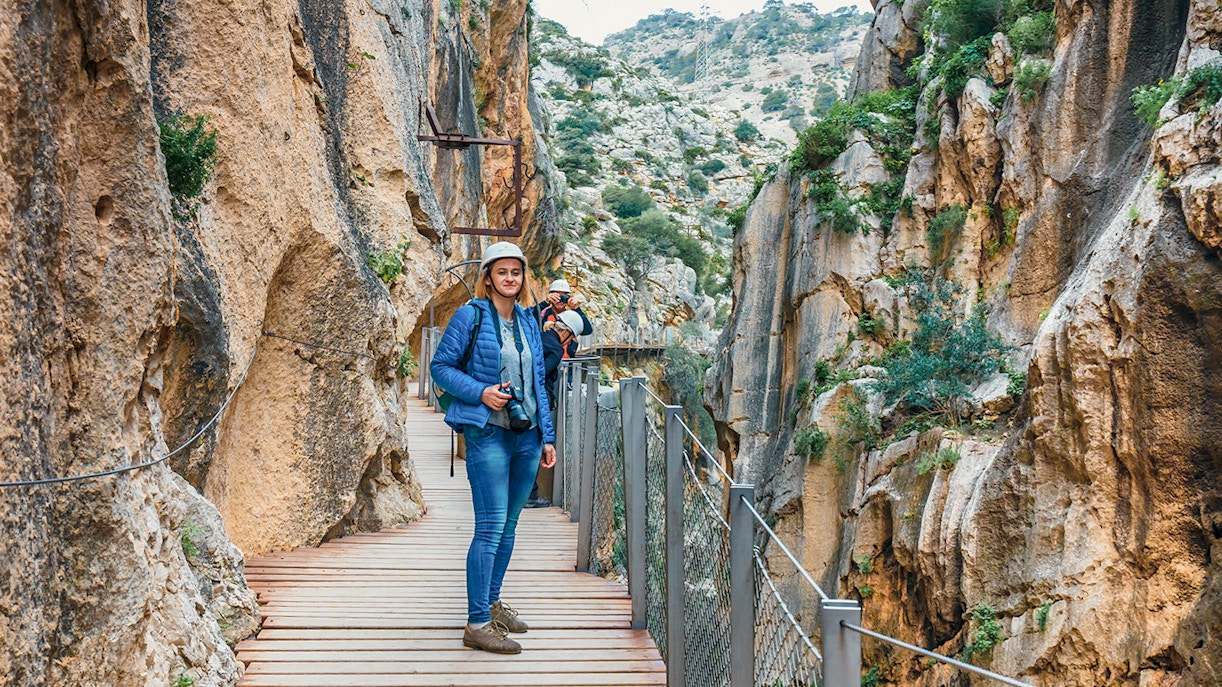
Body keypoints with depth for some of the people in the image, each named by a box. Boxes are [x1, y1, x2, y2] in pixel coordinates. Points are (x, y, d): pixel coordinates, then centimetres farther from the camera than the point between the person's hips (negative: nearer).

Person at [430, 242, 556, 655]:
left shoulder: (528, 322, 13)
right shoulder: (470, 316, -4)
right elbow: (441, 366, -3)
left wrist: (547, 436, 14)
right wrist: (480, 392, -17)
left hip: (526, 435, 6)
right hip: (488, 433, -6)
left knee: (508, 526, 12)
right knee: (491, 527, -10)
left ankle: (492, 603, 25)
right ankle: (477, 623, -5)